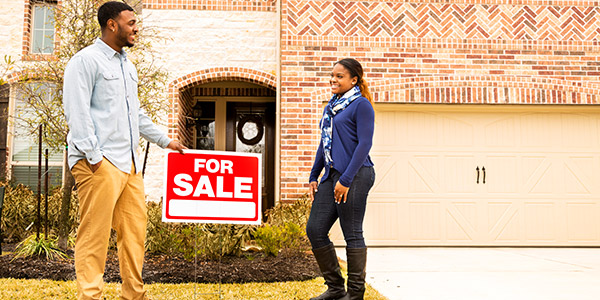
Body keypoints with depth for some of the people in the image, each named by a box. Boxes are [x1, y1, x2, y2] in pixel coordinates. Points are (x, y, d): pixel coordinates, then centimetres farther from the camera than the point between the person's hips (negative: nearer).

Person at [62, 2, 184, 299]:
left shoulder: (128, 66, 21)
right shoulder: (86, 60, -4)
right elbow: (77, 112, -12)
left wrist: (165, 141, 29)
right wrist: (94, 156, -18)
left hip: (129, 163, 8)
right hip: (100, 163, -8)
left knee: (135, 230, 9)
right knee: (94, 235, -5)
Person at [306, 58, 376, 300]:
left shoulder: (361, 105, -6)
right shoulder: (331, 106, 18)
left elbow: (364, 144, -13)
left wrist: (346, 180, -18)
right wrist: (313, 177, 17)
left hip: (355, 176, -8)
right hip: (332, 175, 8)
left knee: (352, 234, -1)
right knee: (314, 229, 6)